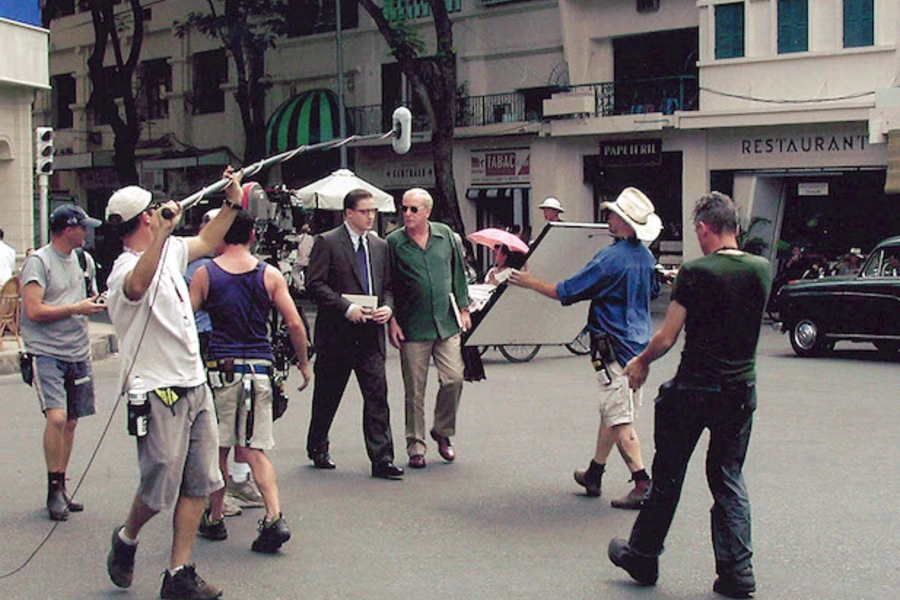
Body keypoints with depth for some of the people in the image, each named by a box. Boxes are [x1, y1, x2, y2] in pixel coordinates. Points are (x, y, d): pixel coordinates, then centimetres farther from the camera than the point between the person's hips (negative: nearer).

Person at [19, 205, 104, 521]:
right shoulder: (38, 261, -8)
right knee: (56, 418, -19)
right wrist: (76, 309, -13)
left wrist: (96, 303, 4)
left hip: (78, 353, 7)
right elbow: (34, 311, -16)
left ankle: (61, 488, 20)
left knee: (71, 422, 9)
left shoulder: (84, 259, 14)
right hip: (47, 353, -7)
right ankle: (54, 489, -7)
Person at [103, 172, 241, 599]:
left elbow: (206, 242, 31)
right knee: (160, 488, 0)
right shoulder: (126, 268, -16)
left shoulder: (170, 251, 11)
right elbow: (138, 285, -41)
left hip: (195, 386, 9)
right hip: (158, 392, -8)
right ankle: (126, 539, 30)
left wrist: (232, 202, 24)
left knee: (198, 484, 7)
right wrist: (164, 231, -49)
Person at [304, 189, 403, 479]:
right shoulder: (327, 242, -3)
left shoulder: (380, 246, 14)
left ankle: (382, 458, -5)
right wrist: (346, 307, -18)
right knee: (327, 395, 10)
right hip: (336, 333, -4)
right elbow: (315, 284, -10)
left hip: (371, 334, 4)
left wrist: (388, 308, -3)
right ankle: (318, 450, 29)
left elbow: (388, 286, 18)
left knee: (377, 395, -5)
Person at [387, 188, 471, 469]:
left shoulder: (445, 235, 6)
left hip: (446, 322, 2)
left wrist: (464, 309, 11)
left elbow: (458, 273, 14)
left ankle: (443, 431, 19)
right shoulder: (394, 242, -1)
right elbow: (386, 285, 2)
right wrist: (391, 320, -4)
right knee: (414, 390, 2)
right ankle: (416, 446, 13)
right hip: (412, 327, -2)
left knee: (454, 379, -4)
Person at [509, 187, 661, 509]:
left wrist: (530, 282, -3)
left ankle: (643, 483, -8)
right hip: (638, 343, 9)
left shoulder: (610, 259, -20)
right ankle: (594, 474, 28)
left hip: (614, 346, -9)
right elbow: (653, 290, 23)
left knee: (619, 418, -5)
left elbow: (566, 292, -16)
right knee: (611, 412, 17)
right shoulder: (645, 256, 5)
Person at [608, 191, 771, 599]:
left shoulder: (696, 273, -15)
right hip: (742, 390, 4)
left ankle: (643, 557, 24)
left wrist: (642, 361, 6)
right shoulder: (761, 270, 1)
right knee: (729, 478, 13)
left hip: (693, 391, -4)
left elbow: (666, 338, -14)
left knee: (668, 476, 10)